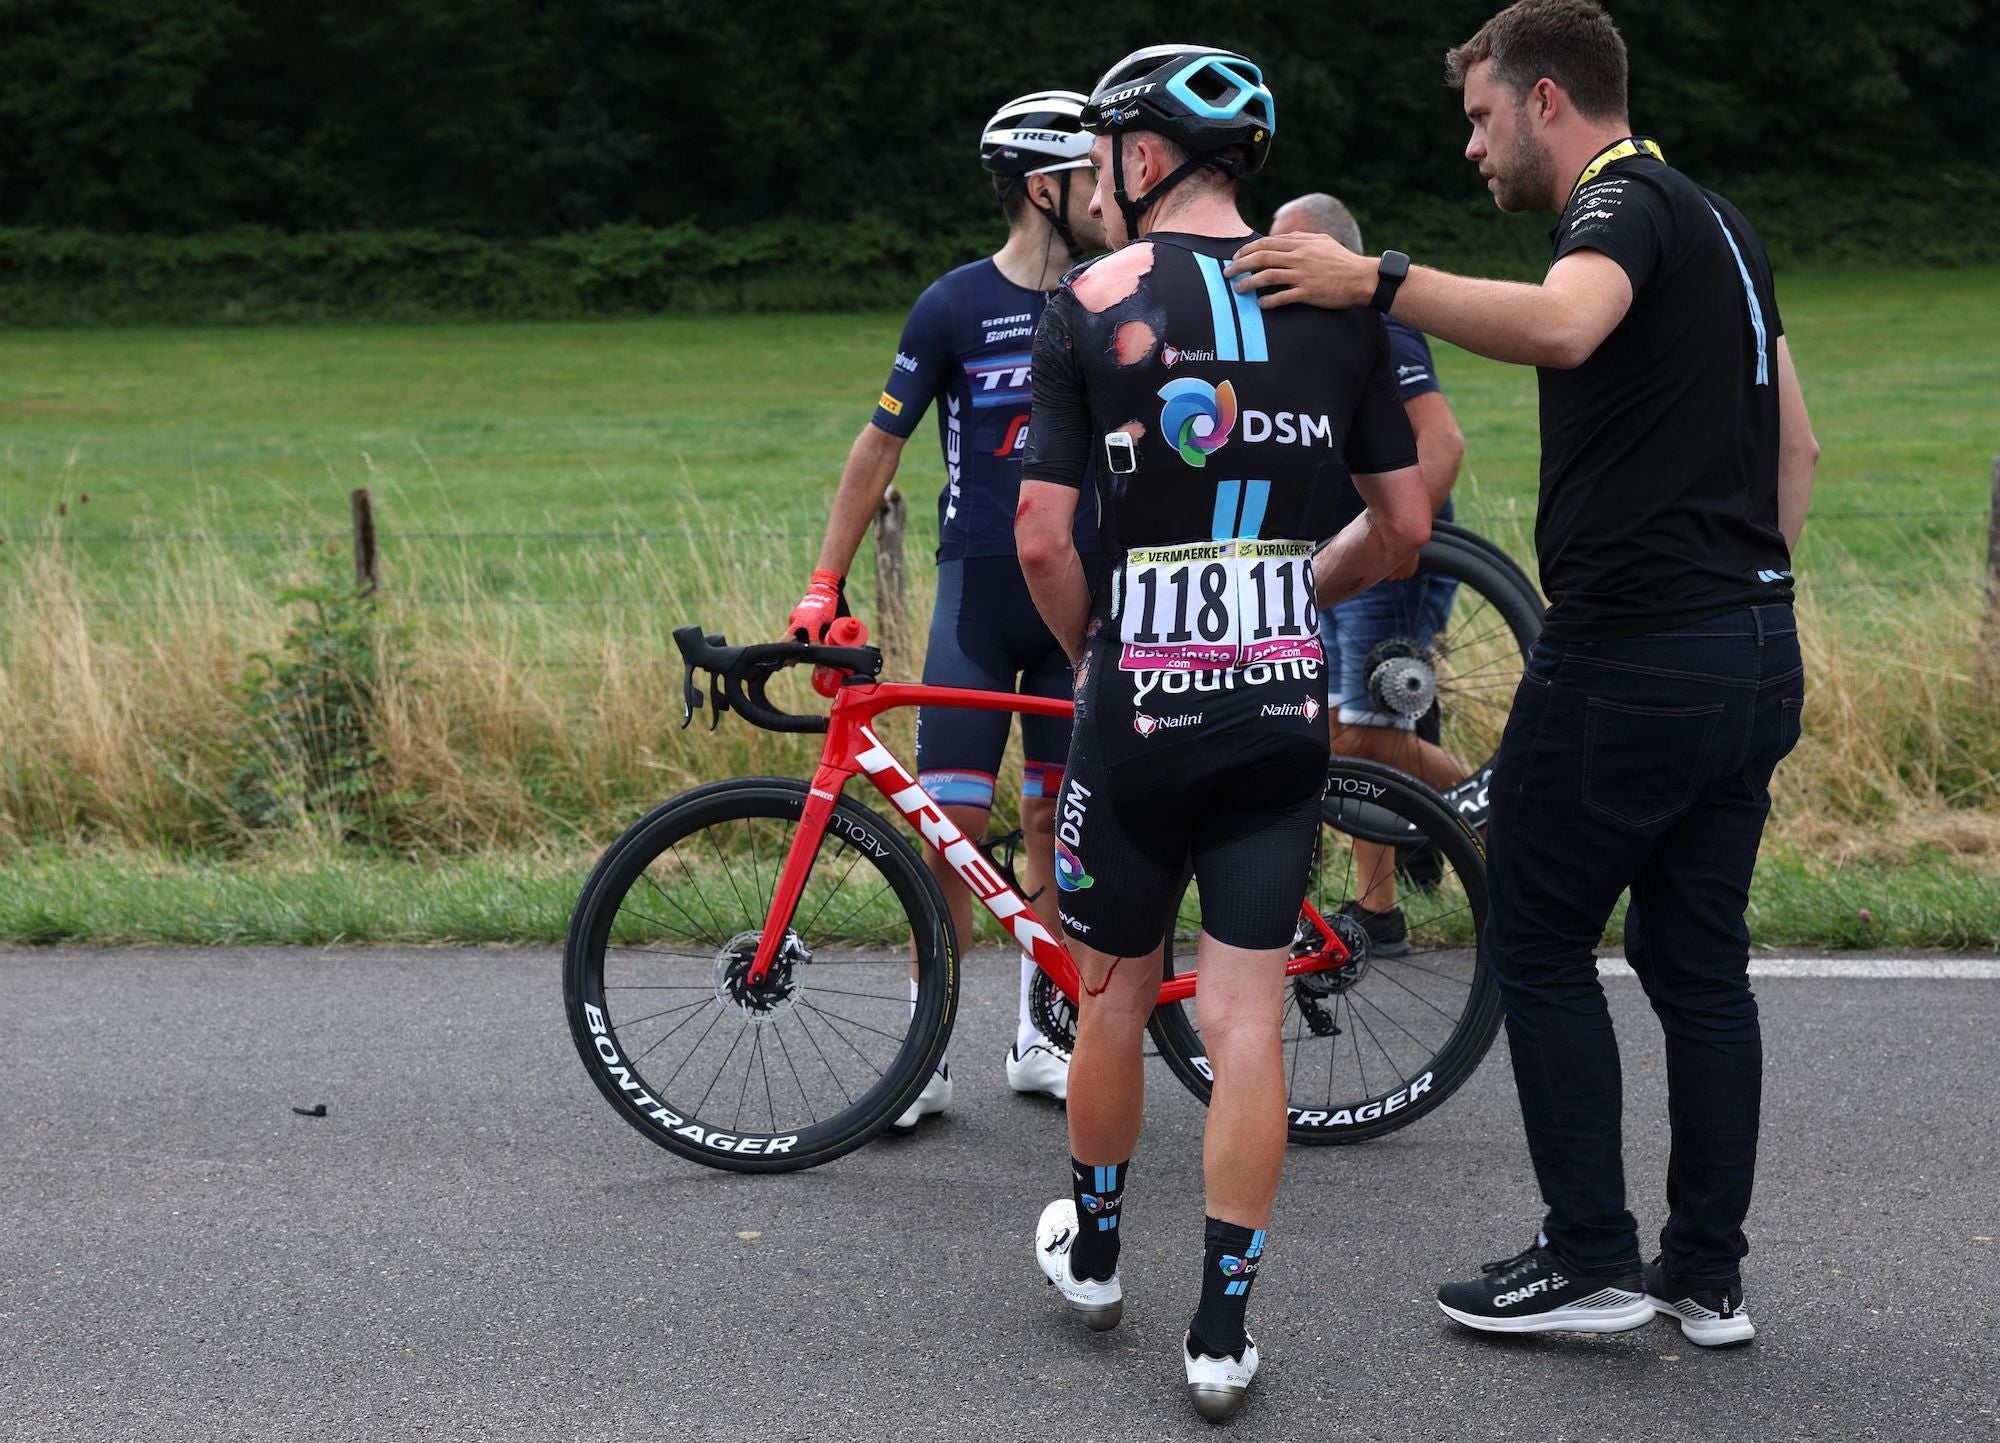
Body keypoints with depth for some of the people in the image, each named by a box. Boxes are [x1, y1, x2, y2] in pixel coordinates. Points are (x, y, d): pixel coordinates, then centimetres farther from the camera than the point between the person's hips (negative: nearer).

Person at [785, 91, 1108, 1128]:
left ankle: (1037, 1040, 17)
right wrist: (824, 584, -3)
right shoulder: (957, 306, -5)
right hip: (980, 588, -3)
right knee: (952, 820, -6)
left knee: (1056, 820, 7)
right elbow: (880, 446, 0)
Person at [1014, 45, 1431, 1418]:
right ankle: (1223, 1329, 6)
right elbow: (1405, 523, 5)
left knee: (1116, 991, 16)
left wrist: (1093, 645, 9)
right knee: (1247, 1015, 5)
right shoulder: (1338, 299, 3)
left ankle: (1091, 1249, 35)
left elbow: (1043, 536, -9)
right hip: (1286, 701, 2)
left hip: (1139, 697, -2)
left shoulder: (1092, 302, -5)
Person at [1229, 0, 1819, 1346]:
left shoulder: (1624, 201, -11)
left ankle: (1592, 1260, 8)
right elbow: (1796, 447, 21)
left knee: (1541, 948, 4)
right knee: (1700, 964, 13)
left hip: (1627, 655, -9)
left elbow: (1563, 324, -36)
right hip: (1755, 653, 9)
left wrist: (1379, 278, -33)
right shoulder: (1719, 222, 19)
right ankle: (1708, 1274, 18)